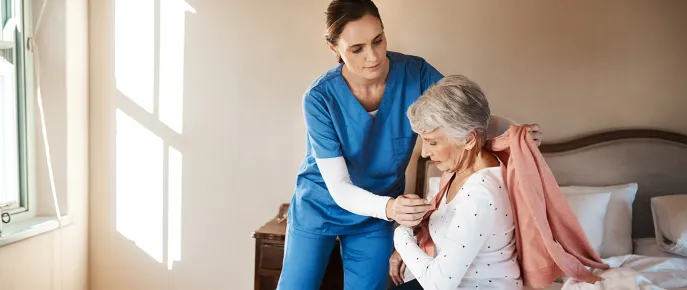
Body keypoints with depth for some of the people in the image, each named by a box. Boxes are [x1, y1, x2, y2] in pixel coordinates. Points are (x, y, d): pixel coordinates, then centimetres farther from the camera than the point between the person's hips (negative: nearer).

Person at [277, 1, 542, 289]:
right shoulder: (319, 98, -26)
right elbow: (339, 188, -27)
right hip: (320, 204, -1)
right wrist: (388, 207, -46)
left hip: (375, 215, 2)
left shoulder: (416, 73, -20)